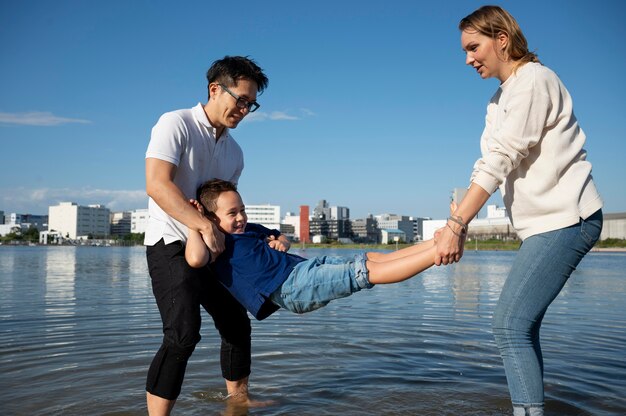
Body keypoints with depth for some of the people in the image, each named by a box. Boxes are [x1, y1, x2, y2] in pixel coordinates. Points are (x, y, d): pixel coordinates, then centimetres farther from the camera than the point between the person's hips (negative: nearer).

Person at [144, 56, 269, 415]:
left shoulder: (234, 152, 12)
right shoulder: (176, 124, -10)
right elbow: (157, 185, -23)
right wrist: (206, 226, -28)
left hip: (212, 249, 8)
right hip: (171, 245, -8)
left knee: (237, 323, 14)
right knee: (184, 335, -21)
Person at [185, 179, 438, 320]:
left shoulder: (251, 229, 22)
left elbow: (281, 237, 39)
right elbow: (195, 259, -28)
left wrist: (280, 242, 14)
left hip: (306, 266, 10)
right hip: (292, 286, -10)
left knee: (373, 258, 0)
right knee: (368, 271, -17)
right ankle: (441, 248, -21)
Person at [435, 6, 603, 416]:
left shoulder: (534, 79, -11)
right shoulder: (499, 100, 18)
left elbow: (500, 162, -19)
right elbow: (487, 166, 12)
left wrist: (456, 225, -22)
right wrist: (456, 226, 1)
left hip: (565, 219, -9)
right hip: (544, 224, 9)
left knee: (510, 326, -15)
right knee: (521, 327, 9)